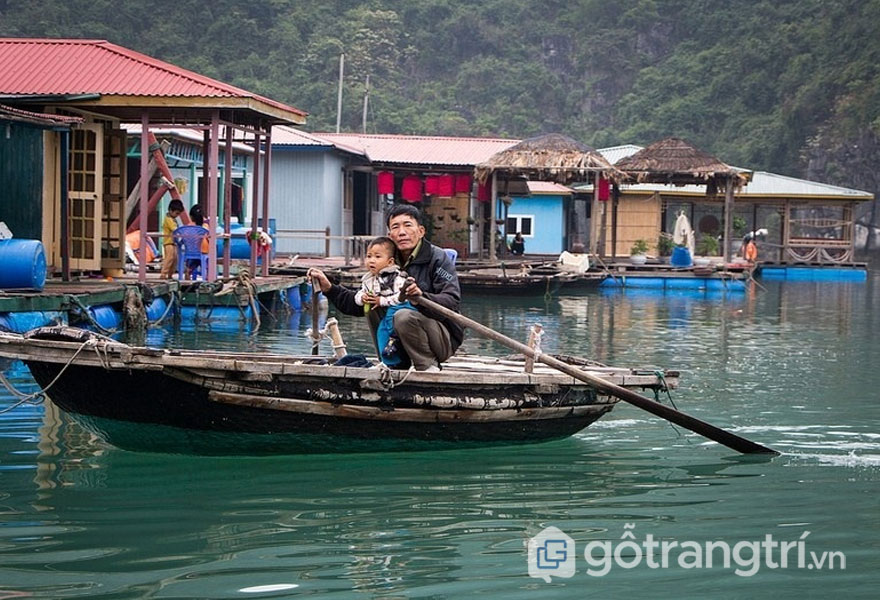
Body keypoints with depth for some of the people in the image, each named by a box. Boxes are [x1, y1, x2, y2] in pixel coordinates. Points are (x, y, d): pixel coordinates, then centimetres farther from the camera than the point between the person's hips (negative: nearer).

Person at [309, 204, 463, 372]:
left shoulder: (438, 258, -9)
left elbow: (452, 301, -22)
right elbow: (359, 303, 10)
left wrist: (421, 296, -39)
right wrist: (329, 288, 0)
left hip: (446, 338, -6)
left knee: (404, 317, -30)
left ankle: (428, 366, -13)